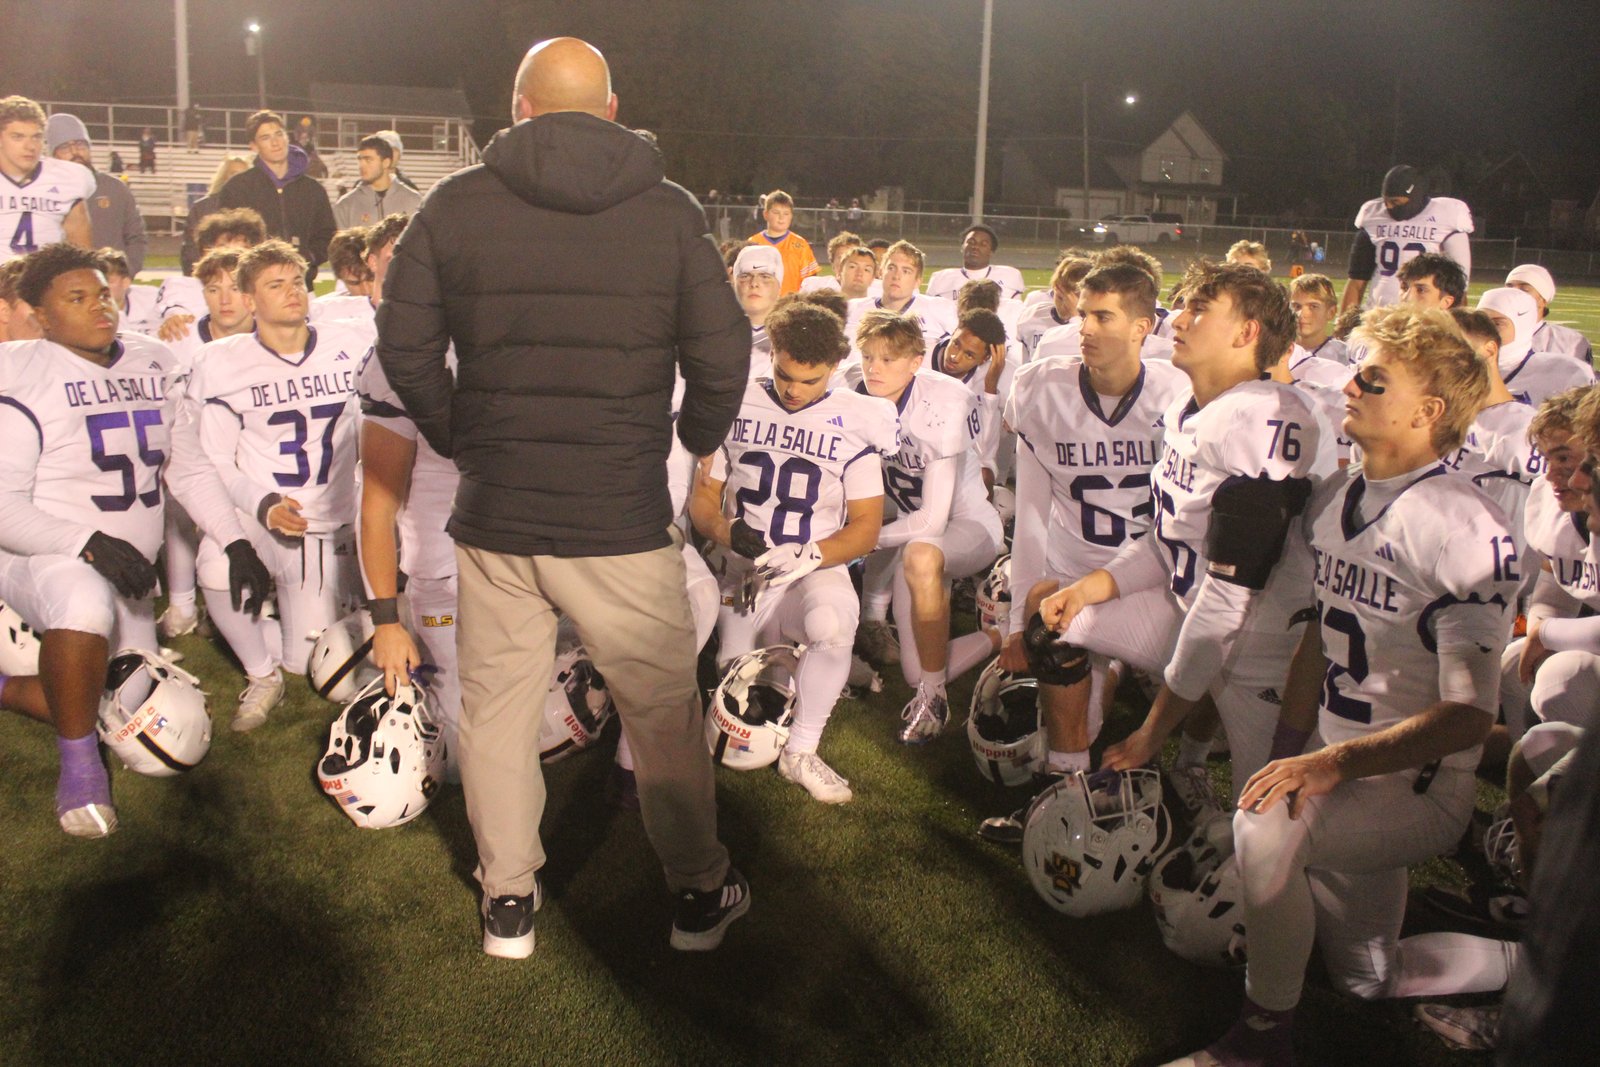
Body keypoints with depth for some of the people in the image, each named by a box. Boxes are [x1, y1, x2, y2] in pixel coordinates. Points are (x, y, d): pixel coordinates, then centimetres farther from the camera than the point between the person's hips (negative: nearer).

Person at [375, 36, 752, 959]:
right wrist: (698, 435, 17)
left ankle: (508, 899, 26)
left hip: (492, 512, 2)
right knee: (663, 709, 13)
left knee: (497, 706, 16)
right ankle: (700, 892, 26)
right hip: (622, 518, -1)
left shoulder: (457, 204, 0)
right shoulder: (670, 212, -3)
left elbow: (403, 345, 1)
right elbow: (724, 357, -3)